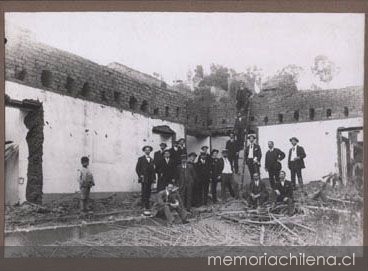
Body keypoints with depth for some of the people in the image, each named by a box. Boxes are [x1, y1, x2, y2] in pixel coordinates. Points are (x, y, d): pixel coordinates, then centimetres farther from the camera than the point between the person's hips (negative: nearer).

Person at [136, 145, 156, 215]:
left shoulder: (151, 160, 18)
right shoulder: (141, 159, 3)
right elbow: (137, 168, 2)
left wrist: (154, 178, 11)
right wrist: (140, 175, -8)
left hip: (150, 179, 5)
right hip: (143, 178, -5)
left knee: (148, 193, 2)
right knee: (144, 193, -11)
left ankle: (144, 205, 10)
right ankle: (146, 209, -16)